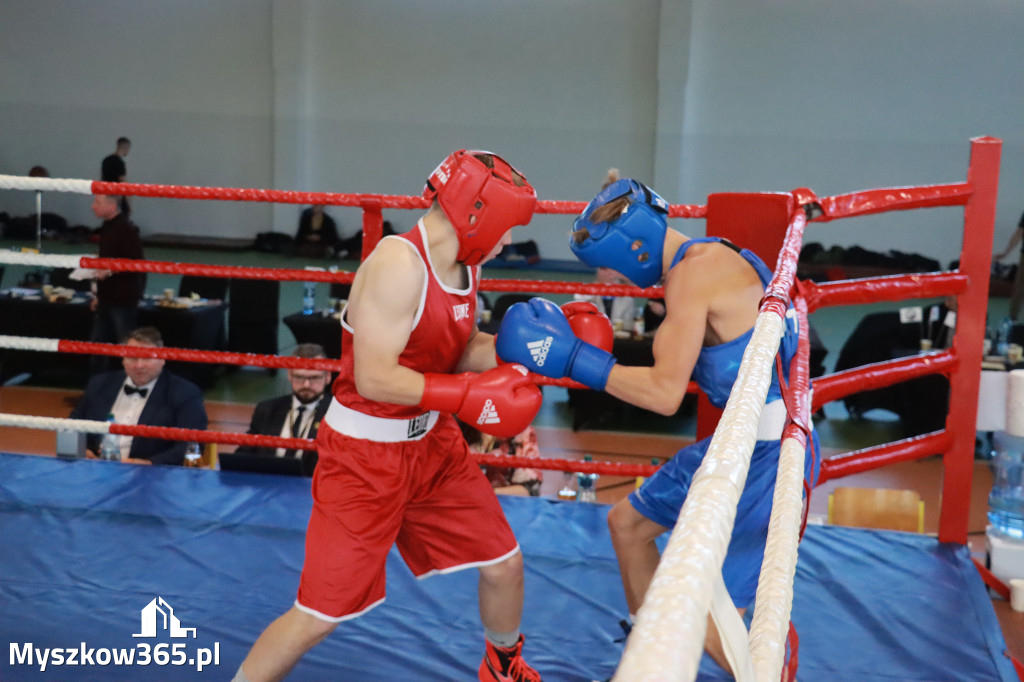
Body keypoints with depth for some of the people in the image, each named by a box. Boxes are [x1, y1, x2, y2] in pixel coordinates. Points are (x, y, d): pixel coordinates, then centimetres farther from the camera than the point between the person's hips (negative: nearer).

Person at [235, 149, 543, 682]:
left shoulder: (464, 264, 1)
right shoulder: (398, 263, -25)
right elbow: (375, 379, -28)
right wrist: (471, 396, -27)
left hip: (432, 443, 8)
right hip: (364, 457, -8)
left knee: (504, 564, 15)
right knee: (319, 615, -4)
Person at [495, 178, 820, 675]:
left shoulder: (693, 271, -20)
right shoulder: (710, 257, 9)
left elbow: (665, 393, -22)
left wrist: (572, 356, -17)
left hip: (771, 453, -10)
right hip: (736, 441, 10)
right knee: (627, 523, 20)